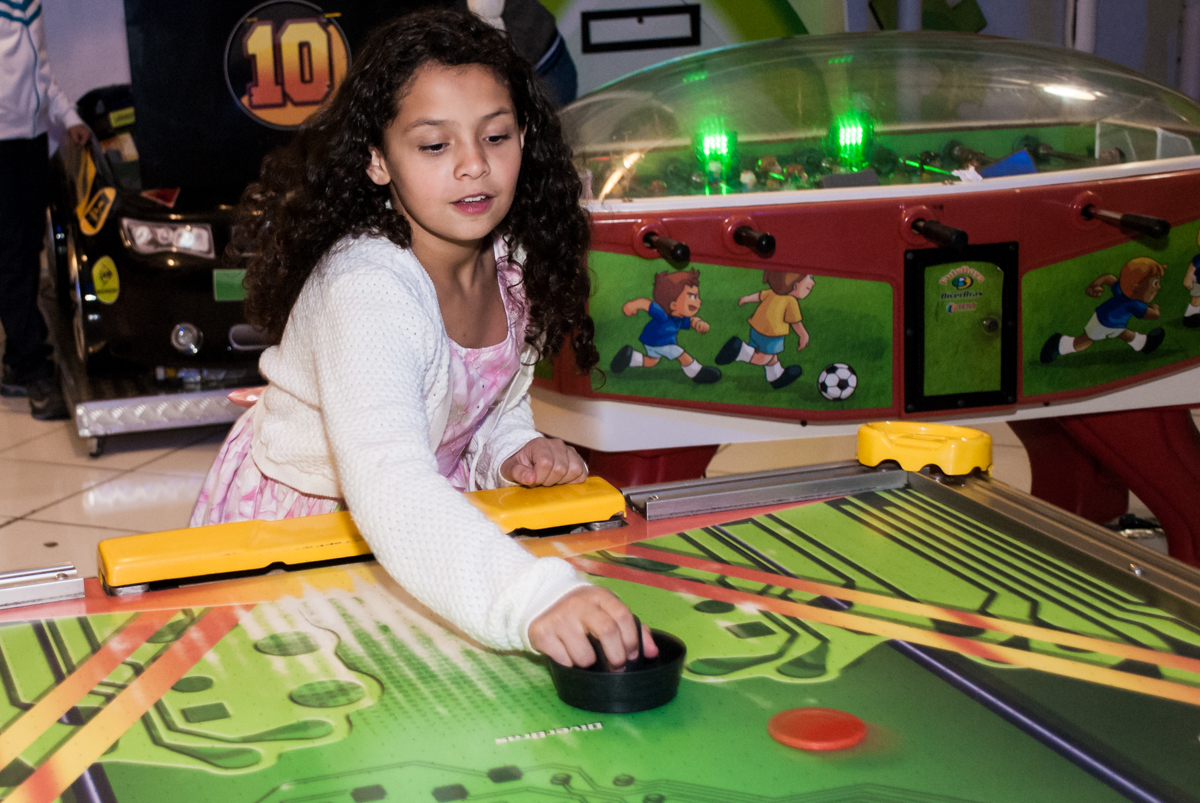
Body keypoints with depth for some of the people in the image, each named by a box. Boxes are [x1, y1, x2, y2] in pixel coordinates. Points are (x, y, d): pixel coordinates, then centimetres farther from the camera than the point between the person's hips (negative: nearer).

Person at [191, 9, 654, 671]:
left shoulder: (512, 263, -7)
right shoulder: (364, 292, -31)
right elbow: (389, 490, -47)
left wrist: (512, 451, -11)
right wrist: (532, 597, -61)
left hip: (437, 519, 6)